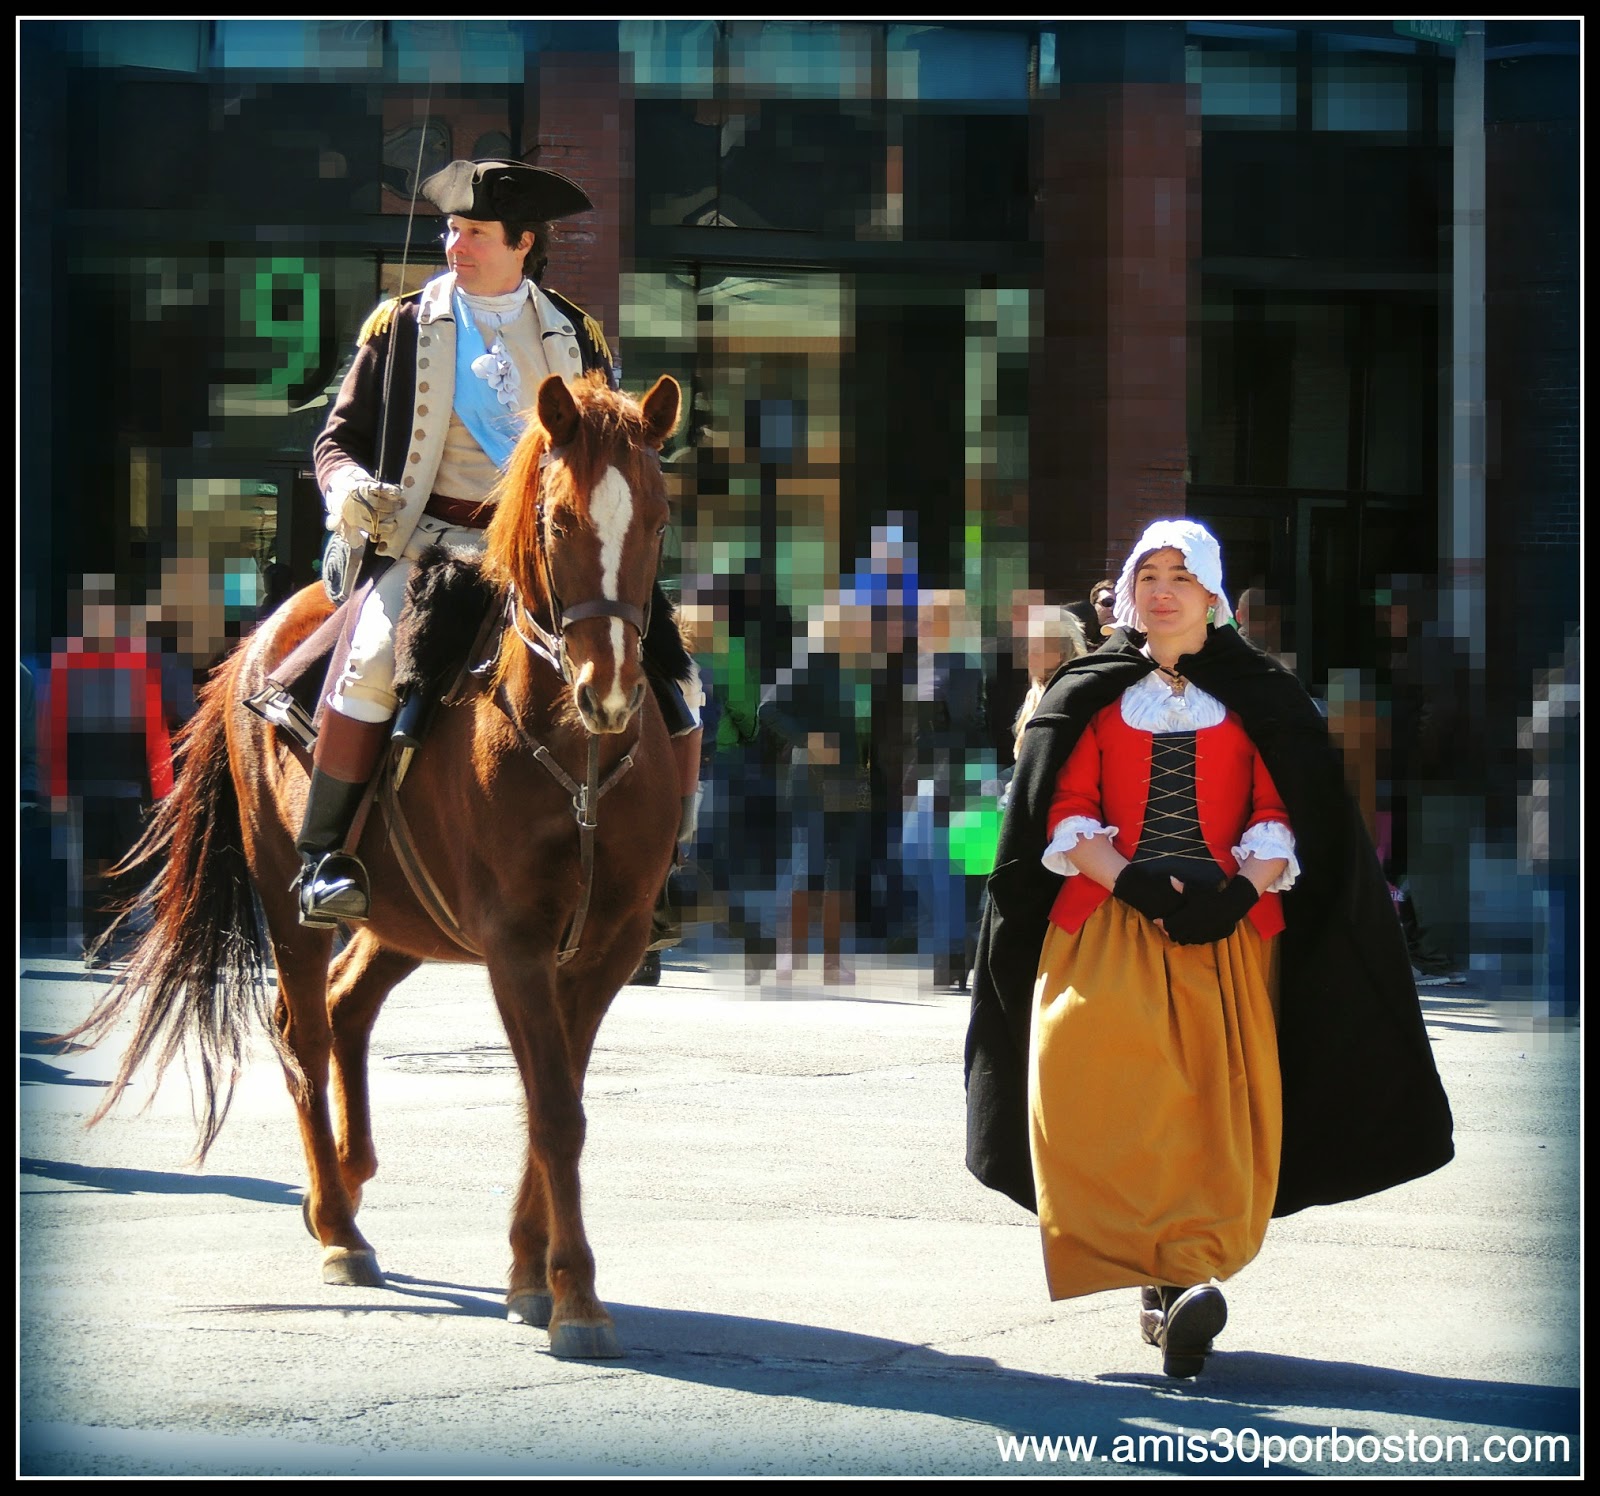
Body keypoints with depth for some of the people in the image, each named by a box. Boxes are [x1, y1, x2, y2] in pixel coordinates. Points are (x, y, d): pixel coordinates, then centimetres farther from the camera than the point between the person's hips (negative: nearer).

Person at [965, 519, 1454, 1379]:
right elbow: (1065, 815, 7)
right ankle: (1175, 1279, -26)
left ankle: (1175, 1284, -10)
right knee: (1100, 1073, -23)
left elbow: (1285, 818, 7)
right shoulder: (1090, 696, 15)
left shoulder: (1258, 701, 14)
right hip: (1107, 925, 0)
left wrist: (1239, 889, -11)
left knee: (1212, 1106, -12)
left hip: (1226, 932, 1)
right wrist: (1132, 881, -10)